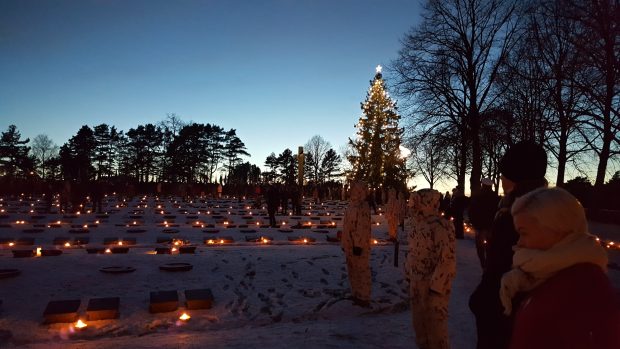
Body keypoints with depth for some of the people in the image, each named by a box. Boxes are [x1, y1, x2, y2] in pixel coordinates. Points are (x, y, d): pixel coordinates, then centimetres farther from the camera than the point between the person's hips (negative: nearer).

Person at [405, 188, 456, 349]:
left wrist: (436, 288, -20)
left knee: (435, 324, 7)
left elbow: (447, 260, -22)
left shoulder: (441, 226, -23)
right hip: (416, 283, 8)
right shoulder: (413, 222, 3)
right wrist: (410, 276, 15)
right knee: (419, 322, 21)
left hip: (434, 285, -8)